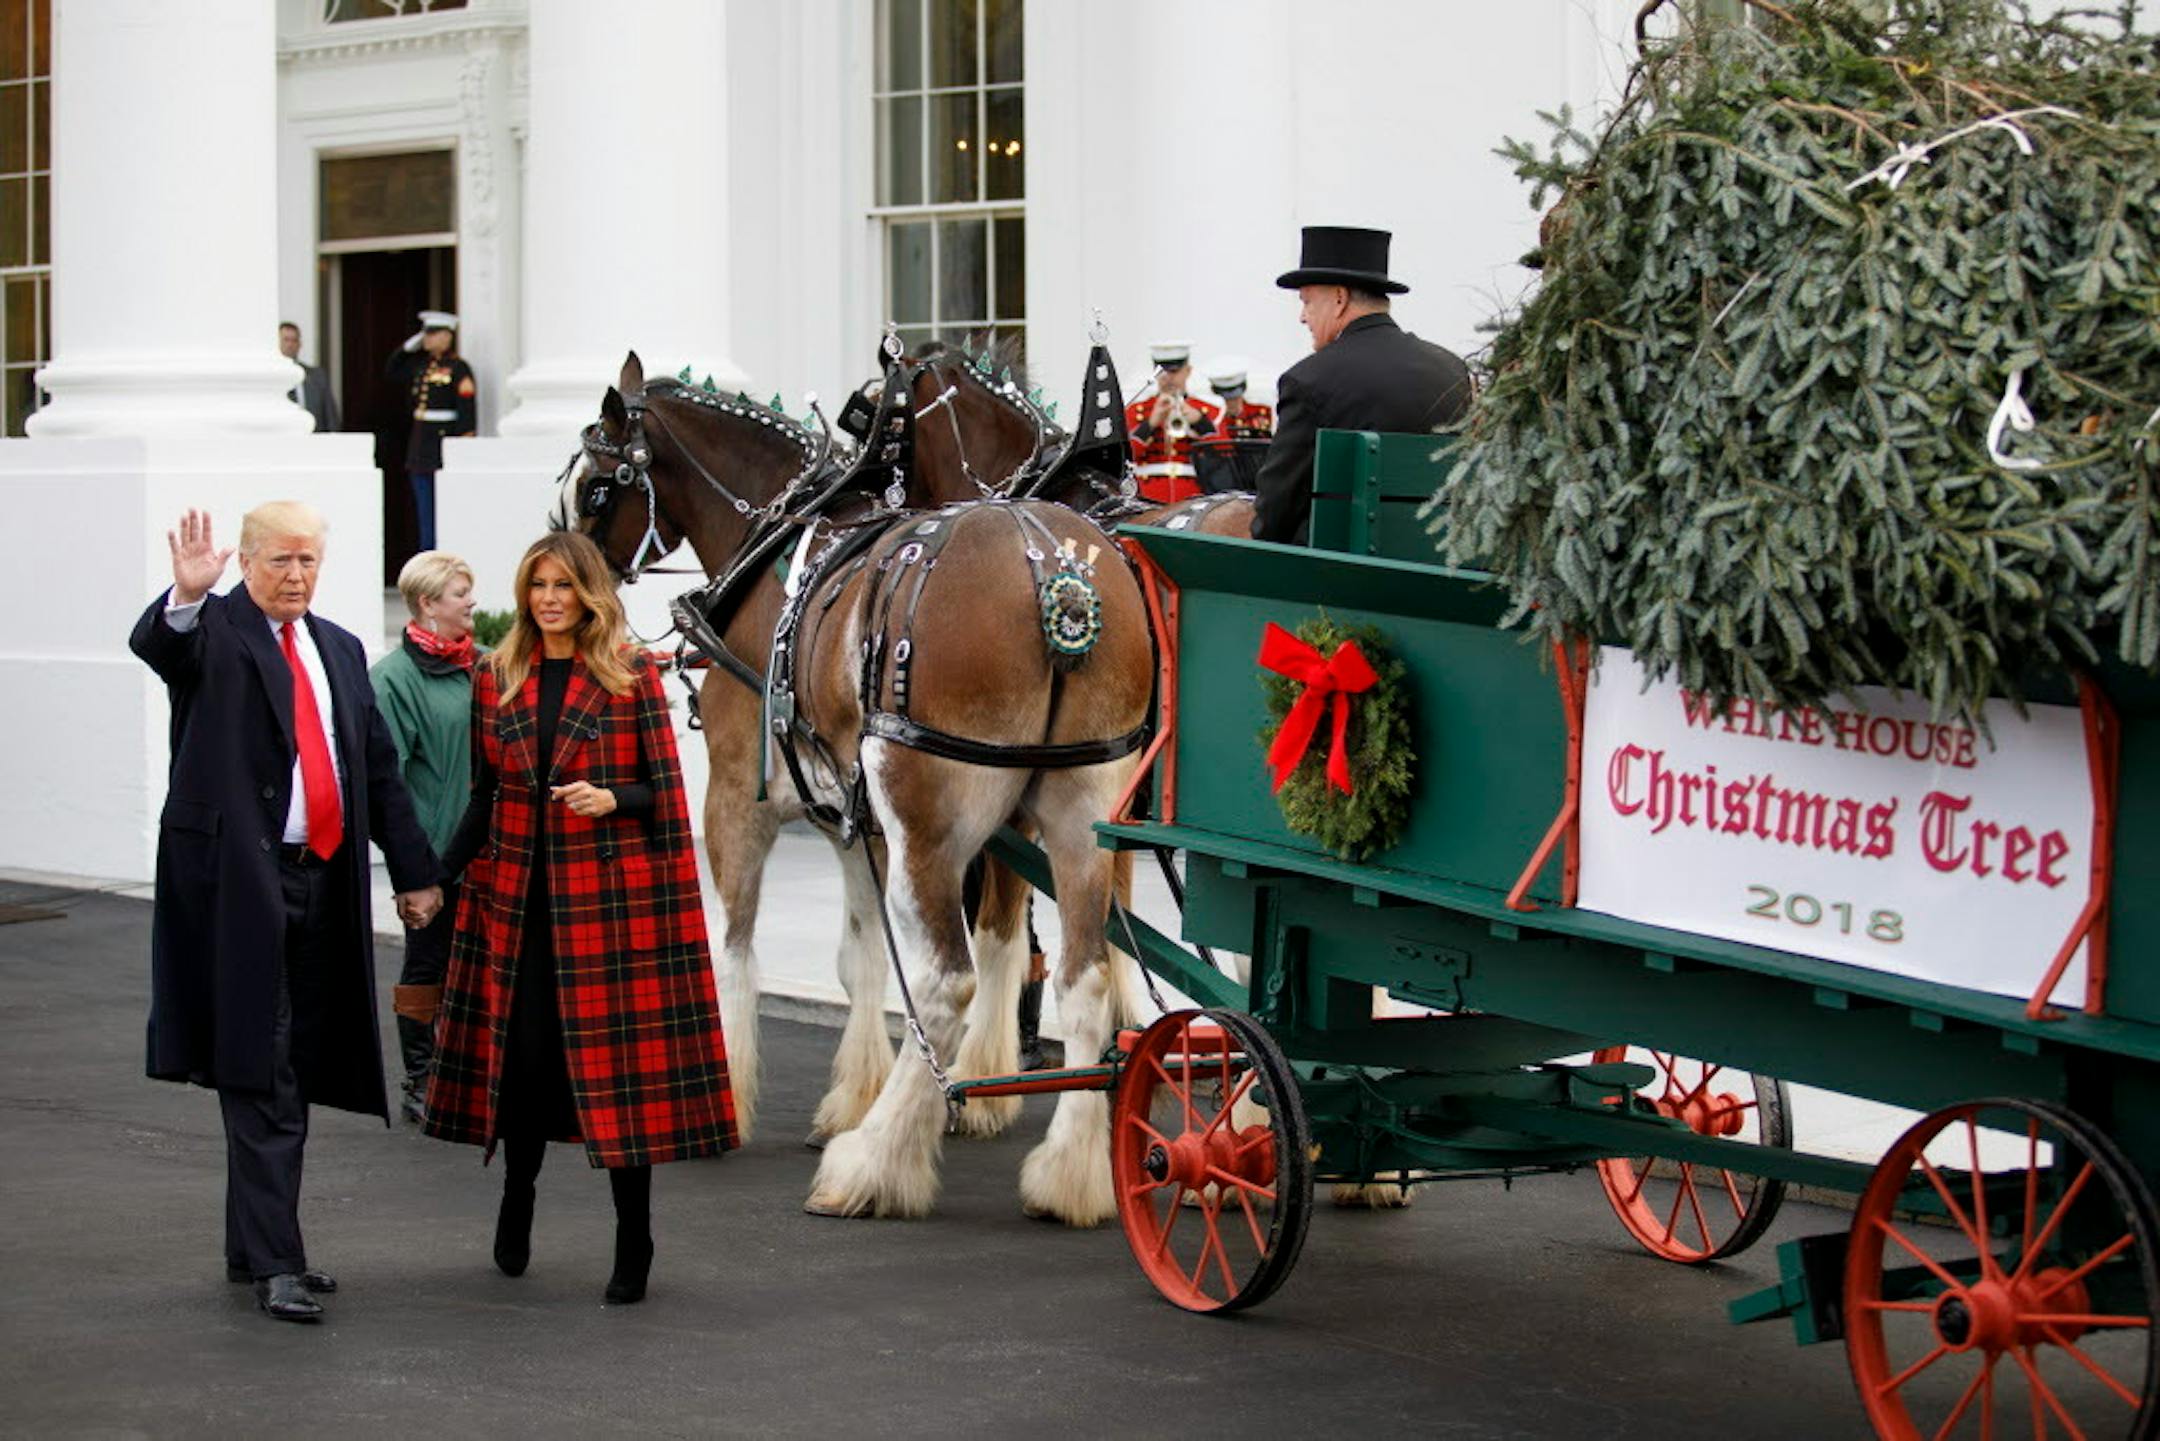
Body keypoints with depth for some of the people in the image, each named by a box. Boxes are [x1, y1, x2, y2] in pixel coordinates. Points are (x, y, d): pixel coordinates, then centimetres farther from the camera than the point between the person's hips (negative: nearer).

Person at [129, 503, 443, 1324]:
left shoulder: (340, 650, 16)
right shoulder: (213, 631, -3)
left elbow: (379, 770, 19)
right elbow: (155, 644, -26)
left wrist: (413, 872, 15)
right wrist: (186, 594, -47)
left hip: (322, 885, 7)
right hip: (238, 883, -7)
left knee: (292, 1079, 12)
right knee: (260, 1079, -8)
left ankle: (254, 1246, 22)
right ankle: (274, 1264, -9)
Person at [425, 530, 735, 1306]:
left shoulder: (631, 677, 0)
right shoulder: (496, 682, 9)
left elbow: (665, 791, 1)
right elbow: (486, 796, 13)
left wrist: (612, 798, -18)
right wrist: (437, 875, 4)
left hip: (610, 893, -3)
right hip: (517, 893, 3)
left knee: (621, 1056, -3)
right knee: (521, 1052, 3)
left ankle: (634, 1242, 5)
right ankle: (516, 1203, 28)